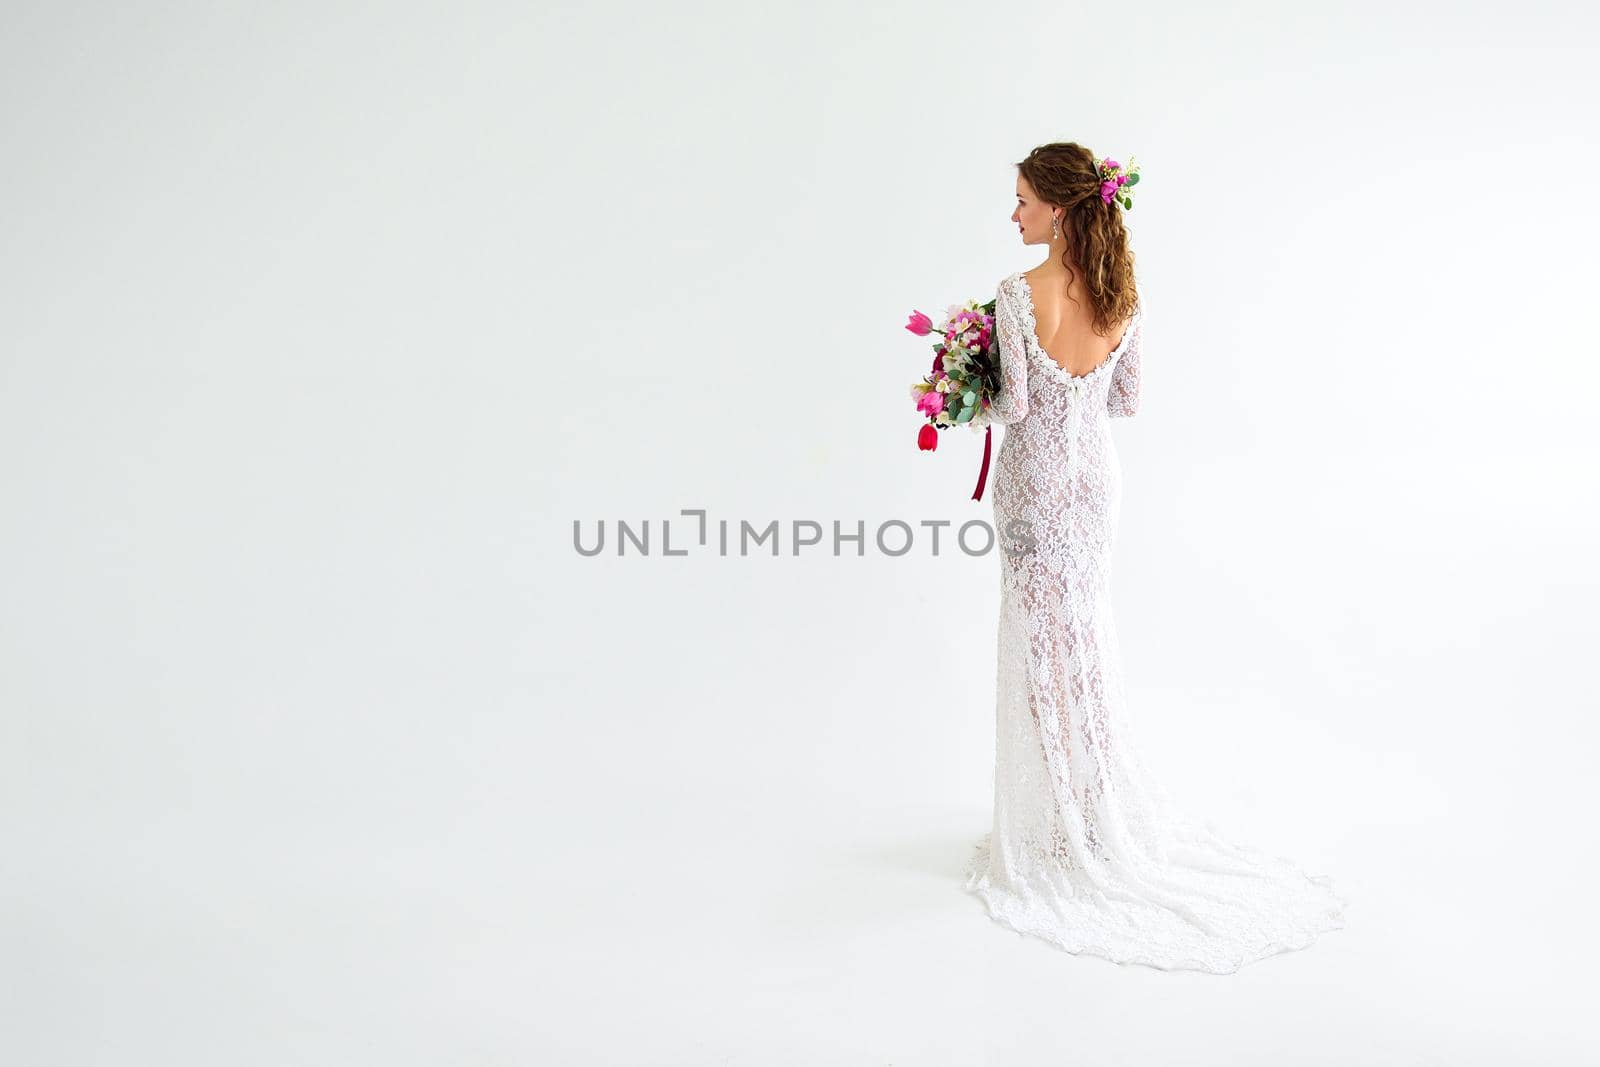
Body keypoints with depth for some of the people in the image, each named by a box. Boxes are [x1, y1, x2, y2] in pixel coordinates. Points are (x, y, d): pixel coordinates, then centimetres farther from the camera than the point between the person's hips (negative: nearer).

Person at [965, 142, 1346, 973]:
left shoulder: (1018, 294, -17)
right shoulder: (1123, 294, 0)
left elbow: (1013, 405, -15)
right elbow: (1127, 399, 6)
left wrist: (979, 402, 5)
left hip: (1034, 479, -6)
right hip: (1095, 474, 6)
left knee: (1048, 641, 5)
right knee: (1080, 636, 17)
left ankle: (1068, 827, 16)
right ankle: (1098, 817, 28)